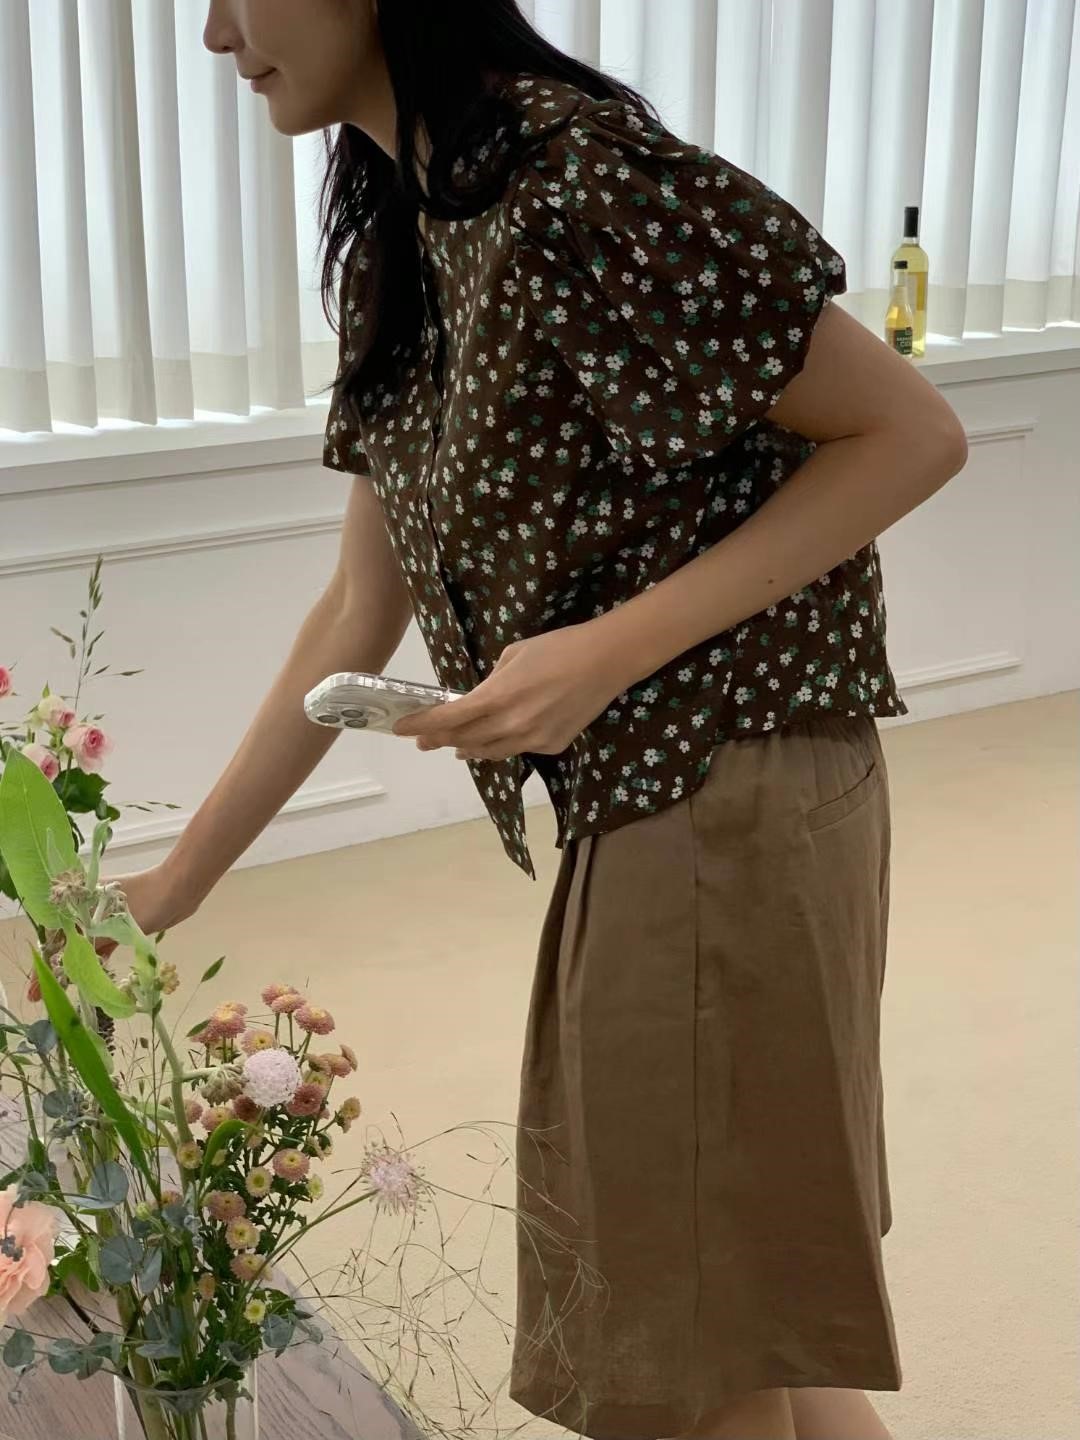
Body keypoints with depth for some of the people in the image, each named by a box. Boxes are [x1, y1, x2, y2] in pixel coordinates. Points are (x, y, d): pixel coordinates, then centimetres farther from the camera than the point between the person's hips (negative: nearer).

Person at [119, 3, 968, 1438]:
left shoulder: (582, 176, -20)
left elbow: (912, 433, -17)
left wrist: (614, 648, -24)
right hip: (633, 816, 9)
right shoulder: (394, 239, 8)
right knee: (665, 1284, 22)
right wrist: (178, 879, 13)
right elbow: (363, 611, 11)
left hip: (734, 806, -8)